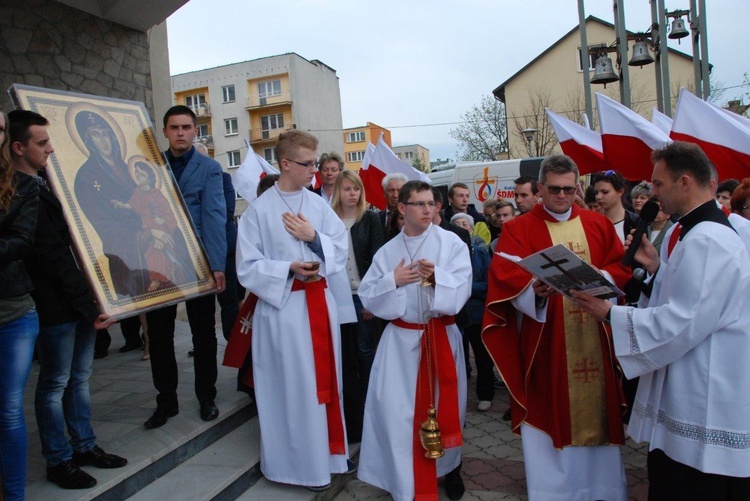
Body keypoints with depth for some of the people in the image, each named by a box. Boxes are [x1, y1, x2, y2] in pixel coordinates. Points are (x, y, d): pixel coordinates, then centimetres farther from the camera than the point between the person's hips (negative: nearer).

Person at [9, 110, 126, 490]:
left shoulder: (49, 183, 9)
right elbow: (52, 258, -19)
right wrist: (88, 306, -18)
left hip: (82, 299, 8)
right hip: (54, 307, -8)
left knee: (80, 378, 17)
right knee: (55, 384, 7)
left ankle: (84, 446, 31)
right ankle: (58, 461, 22)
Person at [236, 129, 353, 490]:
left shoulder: (318, 204, 6)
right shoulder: (259, 210, -8)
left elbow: (342, 248, 5)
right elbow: (248, 268, -9)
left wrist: (314, 237, -11)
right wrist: (289, 268, -21)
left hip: (321, 303, 5)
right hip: (283, 307, -5)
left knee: (326, 379, 14)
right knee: (295, 387, 4)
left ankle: (330, 452, 32)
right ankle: (303, 463, 22)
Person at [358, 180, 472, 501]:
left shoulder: (451, 243, -3)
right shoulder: (387, 251, 3)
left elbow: (462, 288, -11)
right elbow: (367, 295, 1)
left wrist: (436, 277, -26)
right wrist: (393, 280, -14)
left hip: (442, 336, -1)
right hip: (401, 338, 1)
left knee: (445, 403, 10)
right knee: (396, 406, -1)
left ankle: (450, 467, 35)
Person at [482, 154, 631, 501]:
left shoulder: (599, 225, 12)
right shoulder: (517, 229, 1)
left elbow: (621, 267, 7)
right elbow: (505, 276, -11)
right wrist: (535, 289, -30)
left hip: (594, 337, 4)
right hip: (544, 340, -3)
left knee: (595, 408, 12)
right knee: (549, 411, 3)